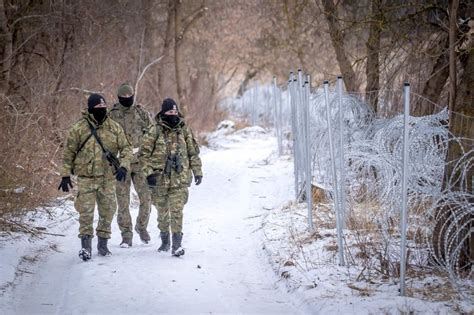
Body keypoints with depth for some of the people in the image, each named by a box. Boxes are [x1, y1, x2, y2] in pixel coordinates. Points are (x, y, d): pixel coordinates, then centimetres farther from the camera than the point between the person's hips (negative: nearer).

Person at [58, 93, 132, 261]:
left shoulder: (114, 128, 3)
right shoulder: (78, 128, -3)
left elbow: (126, 148, 5)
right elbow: (68, 153, 3)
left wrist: (124, 166, -11)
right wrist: (65, 175, 1)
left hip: (108, 178, 3)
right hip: (86, 178, -3)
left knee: (107, 212, 8)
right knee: (86, 212, -8)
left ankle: (102, 244, 22)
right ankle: (86, 245, -2)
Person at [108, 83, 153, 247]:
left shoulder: (141, 113, 5)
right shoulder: (112, 116, 2)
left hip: (140, 161, 1)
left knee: (146, 197, -2)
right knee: (123, 201, 1)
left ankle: (141, 226, 22)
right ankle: (126, 234, 10)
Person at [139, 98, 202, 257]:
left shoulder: (184, 129, 4)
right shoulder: (155, 131, -3)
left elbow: (193, 152, 13)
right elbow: (144, 153, -1)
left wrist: (197, 171, 11)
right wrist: (148, 172, -9)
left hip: (180, 179, 0)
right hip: (160, 179, 0)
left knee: (177, 212, -11)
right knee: (162, 212, 12)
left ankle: (176, 245, -11)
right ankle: (164, 240, 31)